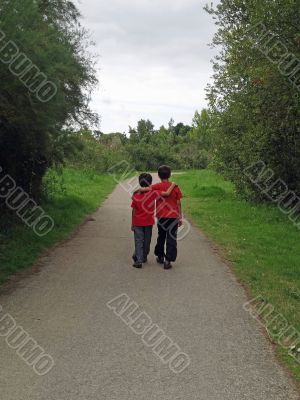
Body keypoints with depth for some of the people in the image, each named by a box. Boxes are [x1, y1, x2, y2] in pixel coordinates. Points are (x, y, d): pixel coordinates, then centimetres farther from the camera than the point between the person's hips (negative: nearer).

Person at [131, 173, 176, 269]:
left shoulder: (136, 195, -6)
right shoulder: (153, 193, -12)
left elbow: (134, 211, -2)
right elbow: (167, 193, -19)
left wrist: (132, 223, 7)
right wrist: (172, 185, -2)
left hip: (138, 222, 0)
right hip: (148, 222, 0)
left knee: (138, 241, 2)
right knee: (147, 241, 16)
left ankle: (138, 260, -8)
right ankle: (144, 257, 31)